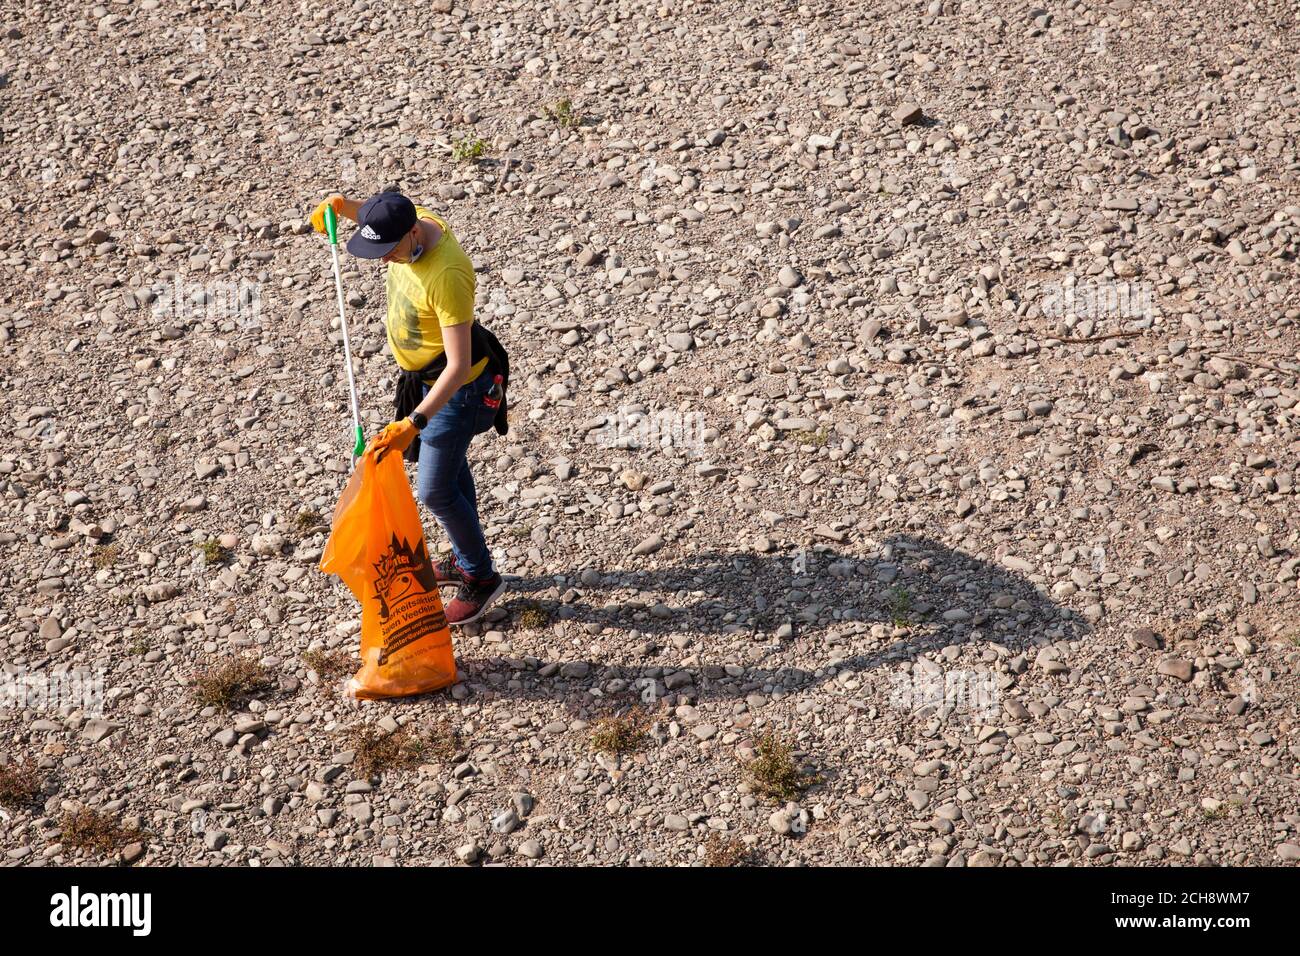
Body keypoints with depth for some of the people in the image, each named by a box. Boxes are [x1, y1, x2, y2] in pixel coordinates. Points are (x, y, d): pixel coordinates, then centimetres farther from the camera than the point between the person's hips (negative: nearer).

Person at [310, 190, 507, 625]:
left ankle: (482, 577, 22)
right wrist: (345, 207, -4)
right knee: (451, 468, 24)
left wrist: (413, 424, -43)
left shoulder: (447, 278, -39)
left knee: (435, 491, 1)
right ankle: (466, 560, 44)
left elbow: (459, 366, -38)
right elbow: (380, 225, 16)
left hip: (457, 386, -9)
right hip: (426, 374, 9)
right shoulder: (415, 221, -13)